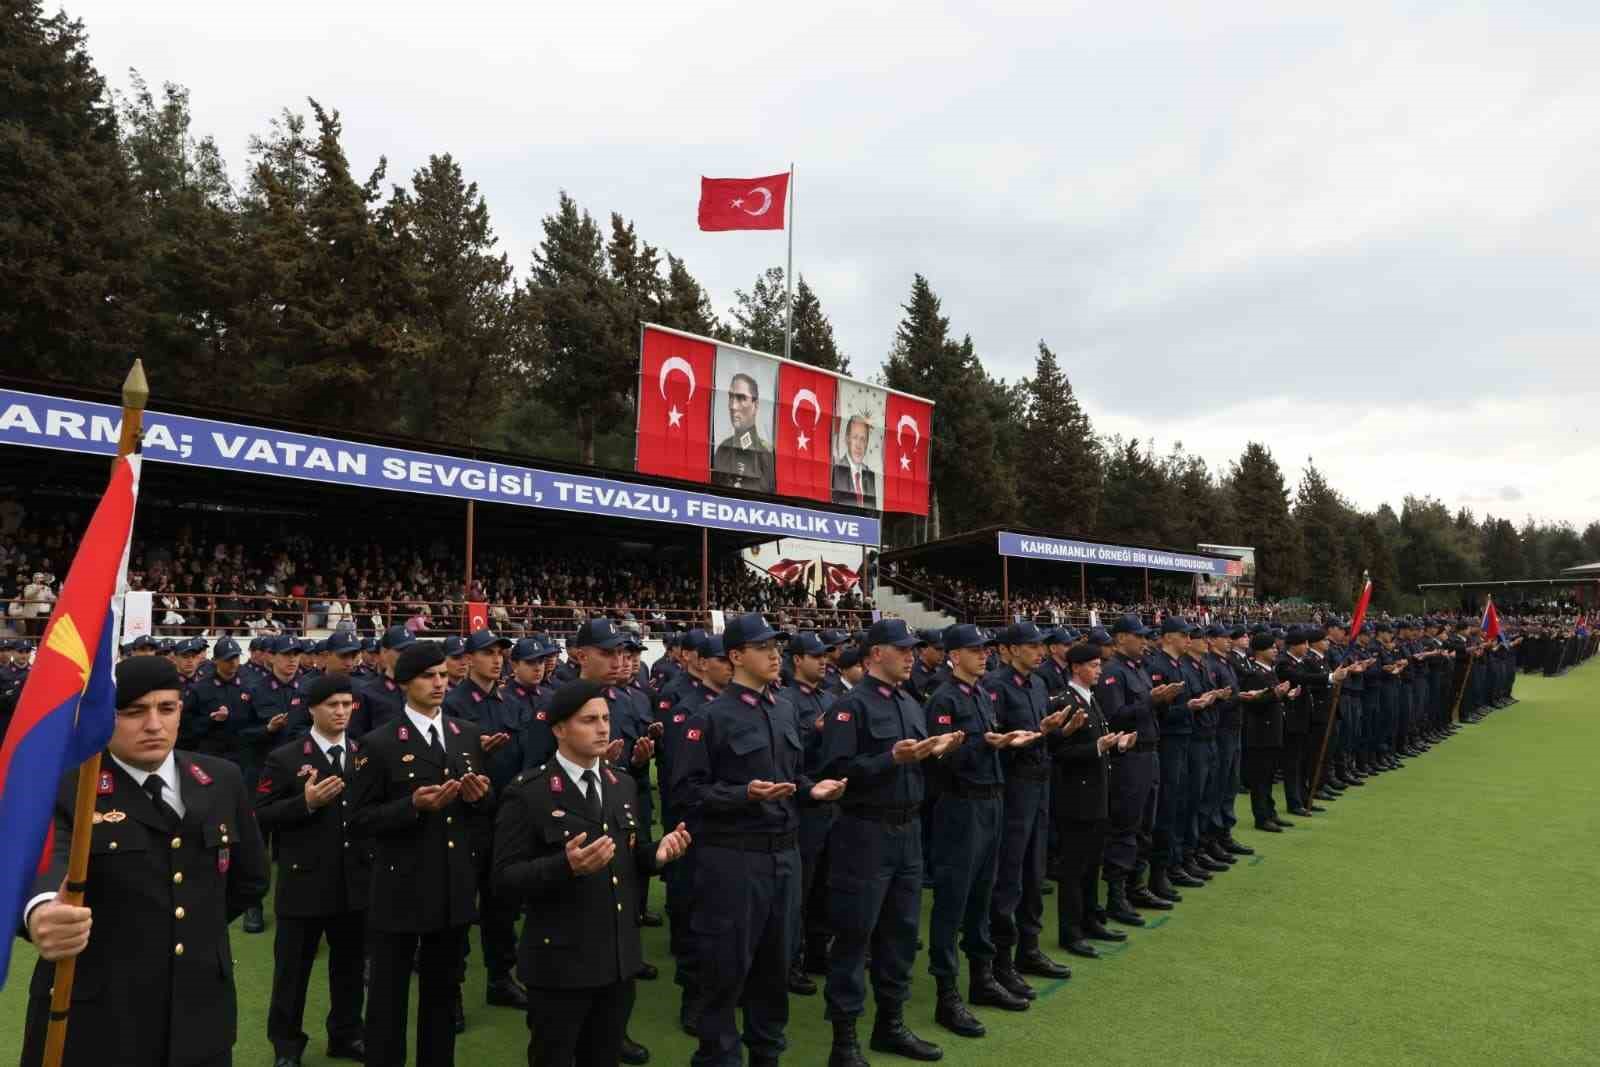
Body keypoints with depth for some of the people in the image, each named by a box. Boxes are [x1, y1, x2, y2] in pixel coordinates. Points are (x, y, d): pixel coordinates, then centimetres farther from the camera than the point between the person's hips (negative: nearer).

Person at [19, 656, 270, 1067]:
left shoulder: (221, 780, 2)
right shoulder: (64, 789, -10)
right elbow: (45, 864, -30)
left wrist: (202, 928, 7)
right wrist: (40, 911, -49)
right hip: (94, 1021, -3)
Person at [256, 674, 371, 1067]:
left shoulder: (367, 755, 5)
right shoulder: (284, 758, -6)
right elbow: (262, 817, -9)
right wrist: (305, 803, -22)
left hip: (355, 882, 3)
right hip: (304, 883, -3)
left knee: (350, 966, 17)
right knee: (292, 969, 11)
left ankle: (346, 1035, 34)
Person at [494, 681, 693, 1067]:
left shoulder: (623, 785, 6)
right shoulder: (527, 793, -14)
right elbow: (504, 879, -16)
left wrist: (657, 852, -9)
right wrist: (566, 865, -32)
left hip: (620, 958, 6)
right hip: (560, 962, -5)